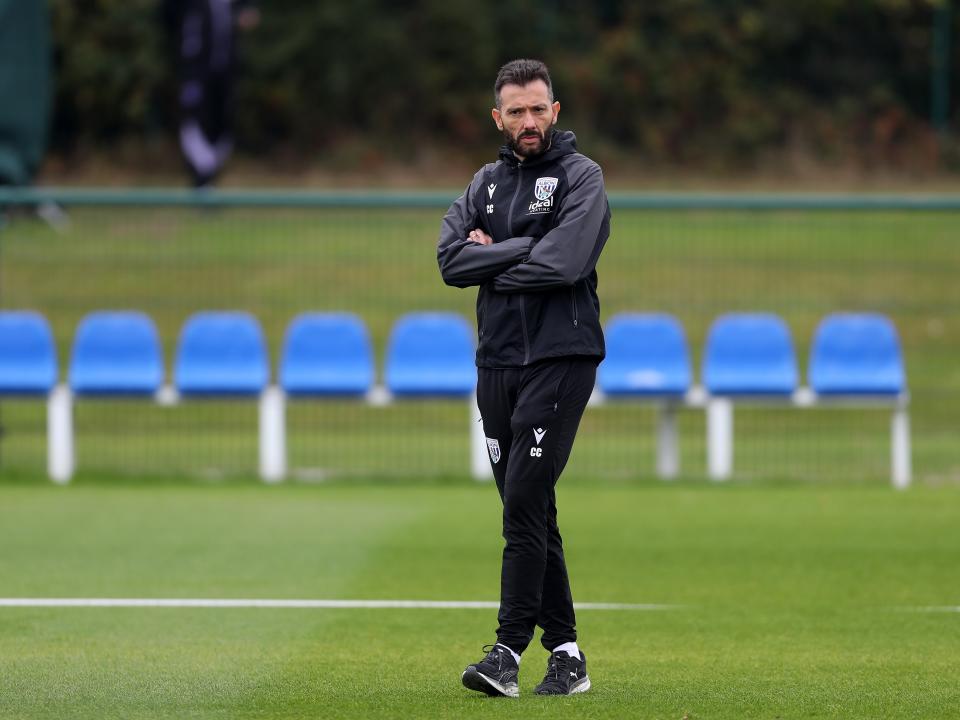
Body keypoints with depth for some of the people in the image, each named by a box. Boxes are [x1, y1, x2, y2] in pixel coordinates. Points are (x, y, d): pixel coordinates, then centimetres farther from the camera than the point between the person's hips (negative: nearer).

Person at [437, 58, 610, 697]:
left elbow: (564, 262, -18)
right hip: (497, 360, 6)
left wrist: (491, 257, -6)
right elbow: (451, 259, 0)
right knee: (529, 510, 7)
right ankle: (565, 654, 12)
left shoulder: (581, 177, -3)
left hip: (560, 360, -6)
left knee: (524, 501, -14)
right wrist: (521, 250, -11)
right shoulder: (487, 182, 14)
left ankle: (509, 650, -15)